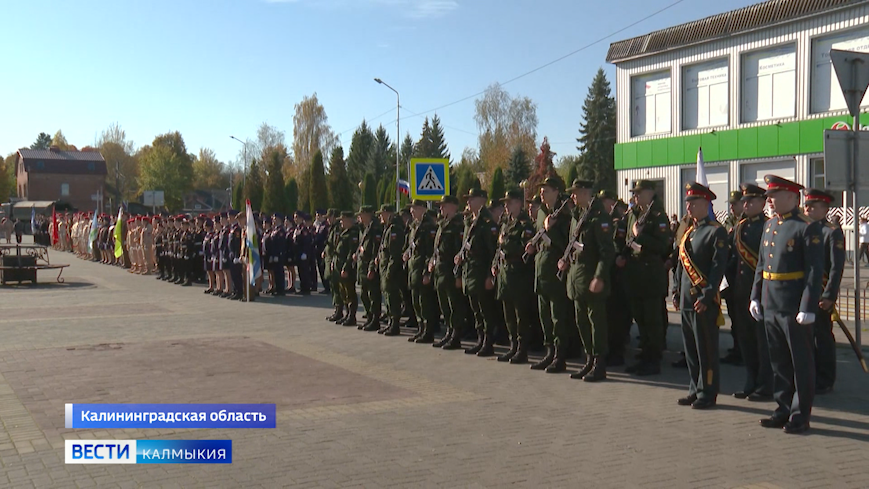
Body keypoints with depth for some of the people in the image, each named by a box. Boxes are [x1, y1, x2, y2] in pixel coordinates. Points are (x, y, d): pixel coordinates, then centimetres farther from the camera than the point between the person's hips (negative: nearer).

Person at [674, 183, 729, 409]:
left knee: (706, 349, -1)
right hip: (686, 299, 8)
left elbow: (718, 266, -15)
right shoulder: (688, 232, 16)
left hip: (704, 300, -8)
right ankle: (696, 390, 22)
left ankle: (708, 394, 6)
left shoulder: (717, 232, -8)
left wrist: (707, 295, -21)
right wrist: (678, 293, 16)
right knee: (691, 348, 12)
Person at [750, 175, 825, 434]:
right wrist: (756, 296, 11)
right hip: (770, 306, 7)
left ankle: (800, 416, 13)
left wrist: (808, 307, -19)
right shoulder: (770, 225, 12)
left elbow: (815, 270, -15)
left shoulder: (808, 227, -12)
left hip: (795, 306, -7)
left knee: (801, 363, 4)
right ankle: (784, 410, 26)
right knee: (779, 361, 15)